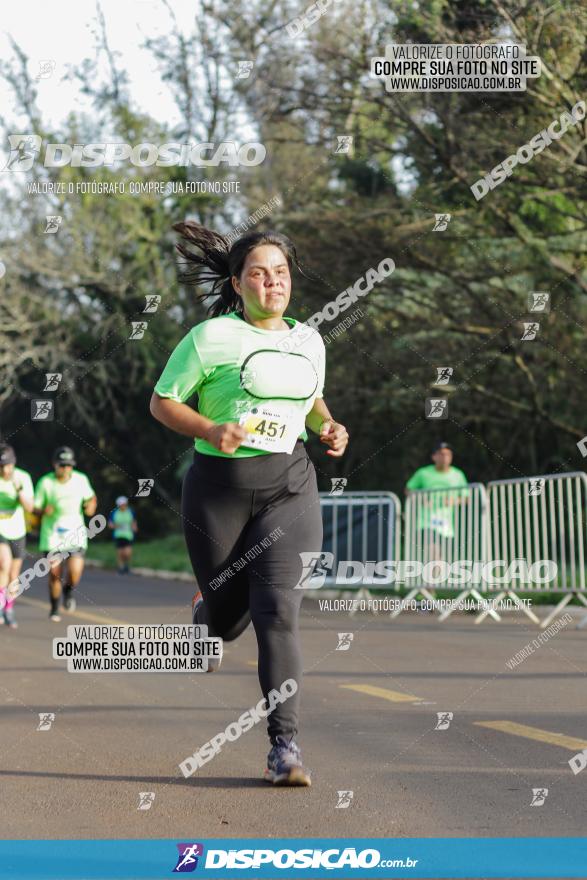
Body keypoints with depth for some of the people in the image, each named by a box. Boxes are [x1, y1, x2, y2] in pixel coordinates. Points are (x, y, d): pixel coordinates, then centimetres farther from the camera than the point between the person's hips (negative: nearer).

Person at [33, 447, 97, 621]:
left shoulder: (81, 479, -3)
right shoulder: (45, 482, -8)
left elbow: (90, 497, 15)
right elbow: (35, 509, 0)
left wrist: (91, 505, -8)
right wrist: (44, 511, -22)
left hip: (75, 532, 1)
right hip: (52, 533, -1)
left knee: (75, 571, -15)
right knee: (55, 573, -1)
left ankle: (69, 590, 22)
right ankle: (54, 608, 23)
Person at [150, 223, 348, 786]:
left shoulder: (308, 341, 10)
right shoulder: (211, 336, -5)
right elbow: (162, 401, -1)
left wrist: (328, 429, 8)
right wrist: (211, 431, -17)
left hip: (288, 486, 2)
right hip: (219, 487, -2)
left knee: (278, 612, -13)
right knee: (225, 621, 7)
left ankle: (284, 745, -11)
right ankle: (204, 610, 47)